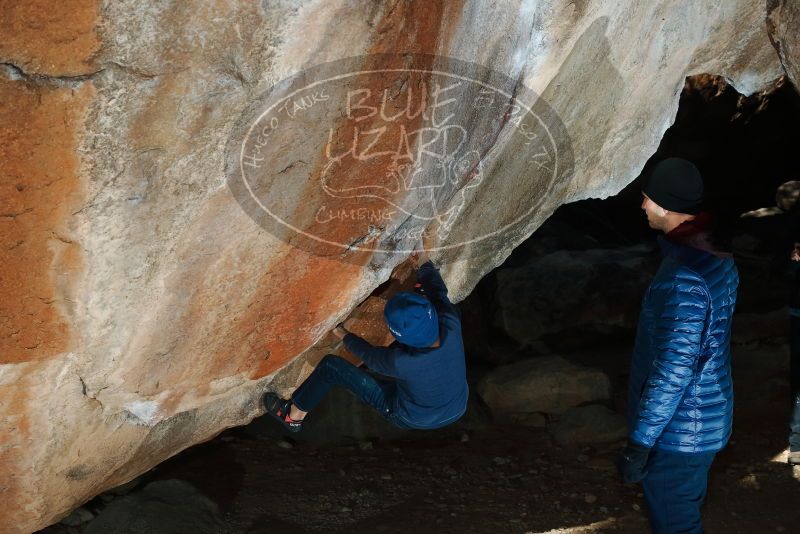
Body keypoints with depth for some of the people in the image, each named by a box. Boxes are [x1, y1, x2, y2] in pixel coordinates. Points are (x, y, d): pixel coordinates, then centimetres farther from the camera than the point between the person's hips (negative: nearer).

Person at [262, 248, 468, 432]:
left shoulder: (401, 361, -39)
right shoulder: (451, 326, -30)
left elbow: (370, 356, -14)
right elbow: (438, 290, -7)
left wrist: (345, 336, 6)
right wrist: (425, 265, 13)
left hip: (412, 418, -4)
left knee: (331, 366, 1)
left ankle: (294, 416, 23)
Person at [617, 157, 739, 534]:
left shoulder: (683, 277, -27)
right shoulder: (717, 256, 3)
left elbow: (673, 371, -28)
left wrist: (639, 442, -22)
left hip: (677, 431, -9)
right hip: (707, 421, 9)